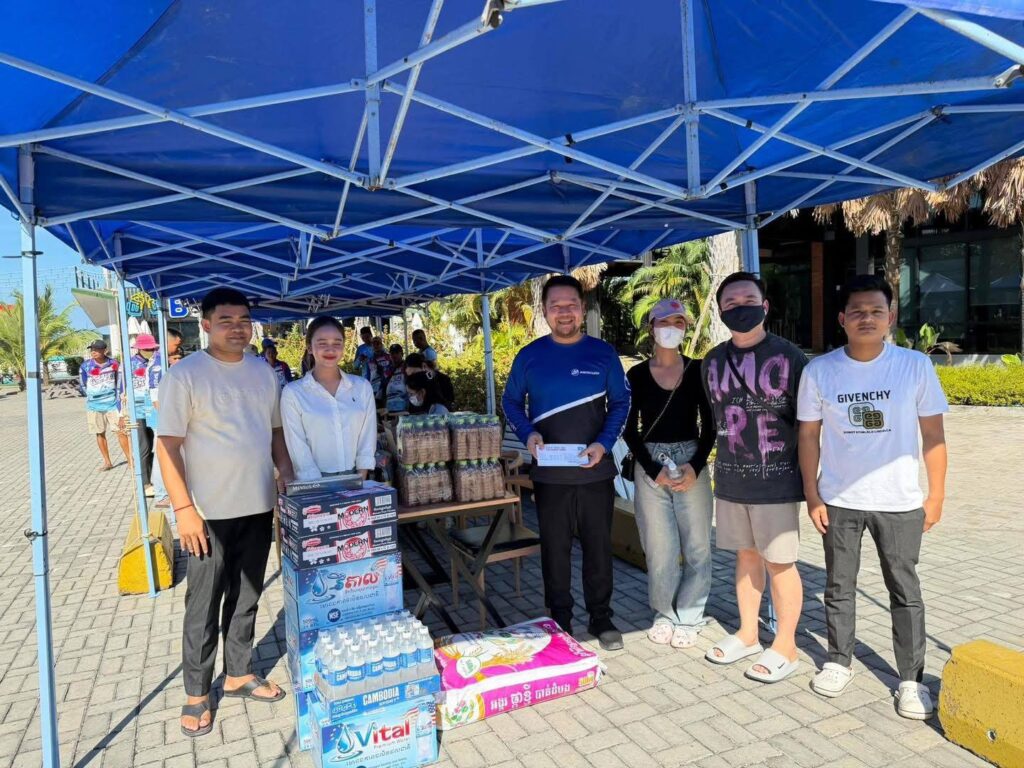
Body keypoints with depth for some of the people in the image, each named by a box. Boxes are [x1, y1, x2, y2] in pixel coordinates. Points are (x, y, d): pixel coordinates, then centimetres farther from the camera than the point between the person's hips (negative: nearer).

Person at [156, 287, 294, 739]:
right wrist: (184, 509, -16)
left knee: (247, 599, 17)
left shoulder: (264, 372, 7)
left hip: (258, 507, 5)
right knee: (204, 607, 7)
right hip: (210, 513, -5)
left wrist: (286, 473, 3)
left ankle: (239, 675, 35)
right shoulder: (185, 375, -10)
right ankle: (196, 694, 25)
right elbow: (168, 446, -12)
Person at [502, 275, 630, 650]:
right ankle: (559, 620, 27)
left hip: (595, 470, 0)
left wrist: (604, 443, -11)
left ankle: (601, 618, 28)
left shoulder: (603, 353, 0)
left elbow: (620, 402, 4)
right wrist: (527, 434, -11)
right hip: (549, 473, 0)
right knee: (555, 549, 10)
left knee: (598, 545, 10)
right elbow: (511, 401, 8)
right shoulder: (529, 356, 0)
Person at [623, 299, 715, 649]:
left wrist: (695, 466, -10)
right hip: (649, 465, 0)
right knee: (659, 545, 3)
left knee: (696, 543, 3)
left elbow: (709, 424, 4)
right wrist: (654, 470, -9)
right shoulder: (637, 374, 3)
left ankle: (689, 616, 20)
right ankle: (666, 612, 23)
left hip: (692, 462, 0)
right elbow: (630, 429, 2)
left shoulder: (697, 370, 3)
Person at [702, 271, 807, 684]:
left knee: (780, 562, 5)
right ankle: (747, 635, 31)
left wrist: (808, 476, -3)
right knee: (746, 555, 16)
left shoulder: (788, 356, -9)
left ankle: (785, 648, 22)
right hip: (730, 480, 5)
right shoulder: (713, 361, 5)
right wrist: (730, 457, 15)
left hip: (777, 481, -4)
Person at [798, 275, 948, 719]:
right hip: (838, 500, 1)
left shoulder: (916, 366, -6)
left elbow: (933, 434, 0)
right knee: (839, 587, 14)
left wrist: (936, 495, 0)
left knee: (905, 591, 10)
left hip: (900, 502, 0)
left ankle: (911, 679, 26)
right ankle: (839, 661, 32)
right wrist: (812, 496, -1)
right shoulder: (819, 371, -5)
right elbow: (809, 436, 0)